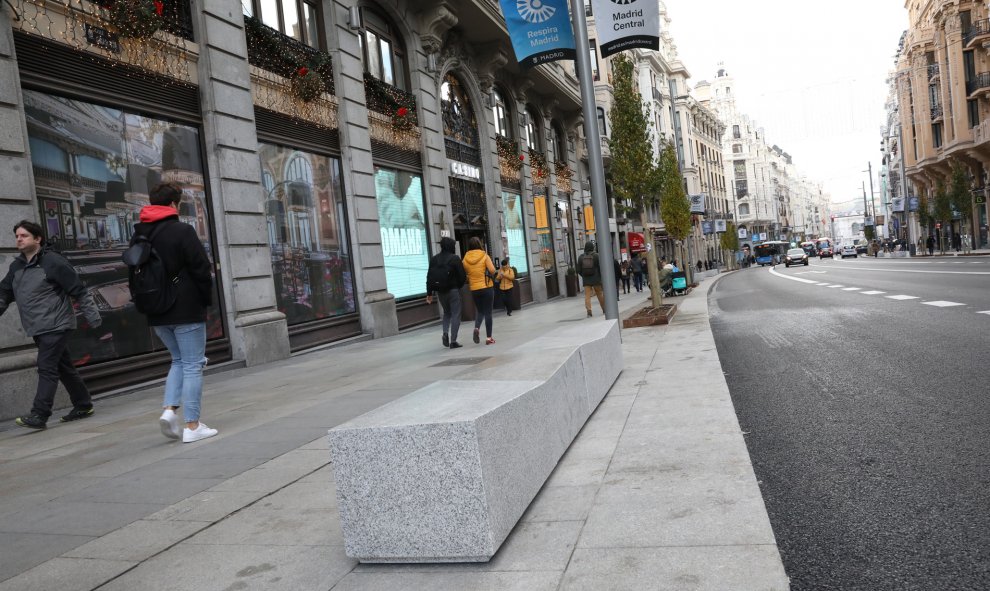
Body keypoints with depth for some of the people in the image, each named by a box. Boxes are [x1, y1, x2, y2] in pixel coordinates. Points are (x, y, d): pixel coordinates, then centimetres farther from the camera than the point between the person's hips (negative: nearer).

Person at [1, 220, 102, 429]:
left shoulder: (53, 261, -10)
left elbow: (79, 291, -10)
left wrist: (93, 318, -10)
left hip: (56, 326, -8)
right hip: (37, 329, 8)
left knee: (47, 368, -11)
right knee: (64, 367, 14)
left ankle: (39, 414, -10)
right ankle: (83, 405, 23)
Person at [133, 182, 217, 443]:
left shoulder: (138, 234, 9)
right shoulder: (182, 231, -11)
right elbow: (201, 268, -13)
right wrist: (207, 298, -1)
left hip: (157, 314, 6)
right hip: (187, 310, -6)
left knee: (179, 360, 21)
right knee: (193, 364, 1)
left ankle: (169, 409, 4)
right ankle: (192, 425, 2)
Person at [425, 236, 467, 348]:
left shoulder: (434, 259, 4)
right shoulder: (455, 258, -10)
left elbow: (429, 277, 4)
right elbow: (462, 276, -11)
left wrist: (429, 294, 9)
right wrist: (459, 286, 10)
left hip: (440, 291, 5)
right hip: (454, 290, -4)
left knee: (446, 313, 21)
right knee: (455, 315, 3)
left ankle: (445, 333, -1)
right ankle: (453, 341, -1)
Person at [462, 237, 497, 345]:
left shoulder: (465, 259, 1)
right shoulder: (485, 256, -6)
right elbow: (492, 270, -14)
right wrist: (490, 275, 7)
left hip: (474, 289, 3)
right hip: (487, 287, -3)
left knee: (479, 310, 20)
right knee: (488, 312, 5)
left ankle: (477, 328, -7)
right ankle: (489, 338, 5)